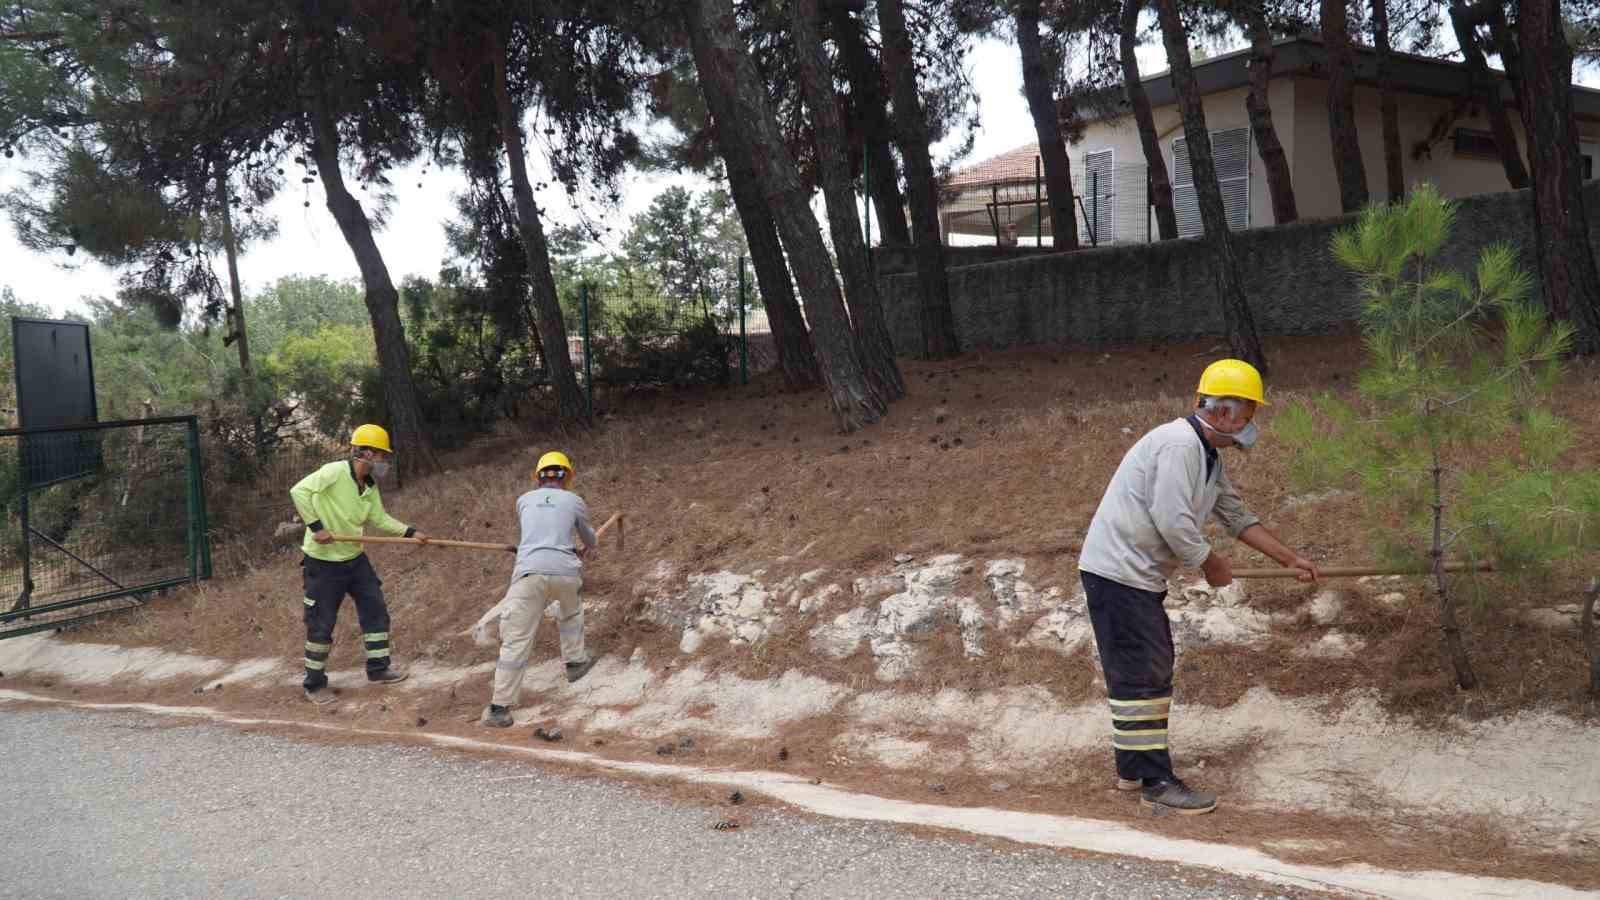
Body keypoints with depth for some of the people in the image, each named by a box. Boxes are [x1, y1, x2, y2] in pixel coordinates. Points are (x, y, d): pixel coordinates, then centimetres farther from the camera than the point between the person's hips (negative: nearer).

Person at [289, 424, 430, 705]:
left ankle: (378, 669, 22)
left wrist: (410, 532, -3)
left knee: (376, 610, 9)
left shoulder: (369, 486, 2)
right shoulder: (334, 472, -21)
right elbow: (299, 491, -29)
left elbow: (380, 519, 7)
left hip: (354, 558, 8)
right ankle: (315, 684, 15)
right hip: (323, 562, -8)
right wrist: (316, 527, -29)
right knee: (321, 624, 1)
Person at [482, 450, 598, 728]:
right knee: (571, 611, 34)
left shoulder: (525, 500, 20)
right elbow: (590, 539, 35)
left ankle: (500, 708, -7)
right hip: (565, 572, 0)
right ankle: (574, 661, 39)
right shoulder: (574, 501, 17)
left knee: (515, 641, -3)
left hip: (529, 573, 0)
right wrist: (586, 550, 60)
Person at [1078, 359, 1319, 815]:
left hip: (1136, 574, 11)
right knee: (1144, 674, -9)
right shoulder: (1179, 444, -18)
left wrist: (1291, 559, 21)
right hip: (1118, 571, -11)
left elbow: (1238, 515, 22)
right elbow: (1171, 520, -24)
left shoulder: (1208, 457, 15)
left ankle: (1132, 768, 28)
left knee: (1143, 671, 18)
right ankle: (1157, 783, -5)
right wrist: (1210, 563, -9)